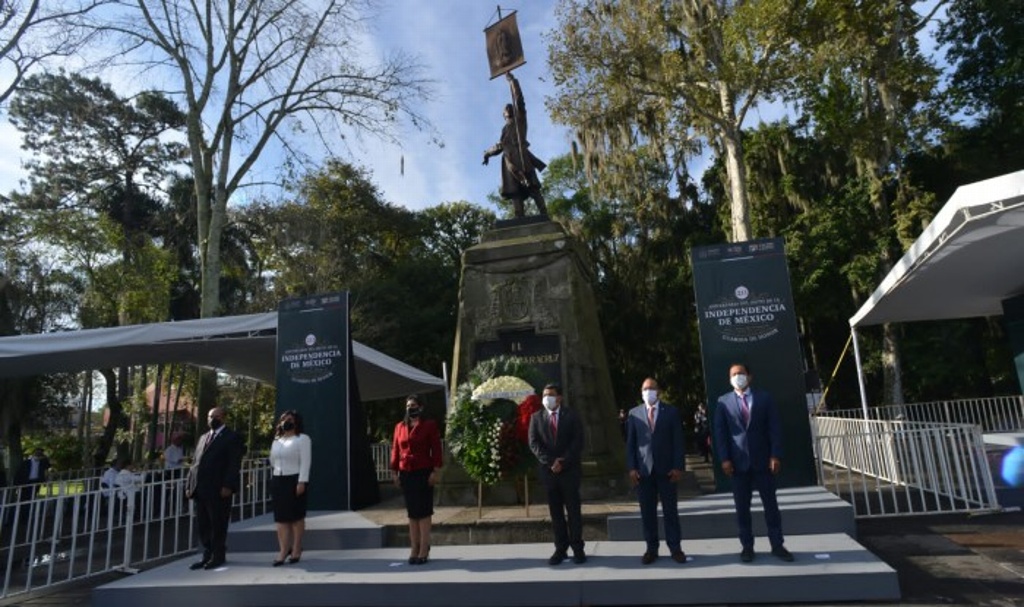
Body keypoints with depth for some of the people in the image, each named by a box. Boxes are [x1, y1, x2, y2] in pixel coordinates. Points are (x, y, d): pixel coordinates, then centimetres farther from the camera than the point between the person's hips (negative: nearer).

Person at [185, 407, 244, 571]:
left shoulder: (232, 437, -2)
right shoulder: (203, 438, 21)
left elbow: (234, 464, -9)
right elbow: (195, 463, 19)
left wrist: (228, 486, -17)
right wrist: (189, 485, 10)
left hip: (218, 490, -7)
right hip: (201, 489, 7)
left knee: (218, 525, 2)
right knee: (202, 525, 11)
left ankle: (218, 556, 14)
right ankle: (207, 555, 21)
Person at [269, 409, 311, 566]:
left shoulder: (302, 438, -2)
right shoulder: (276, 441, 18)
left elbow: (305, 462, -11)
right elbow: (273, 462, 18)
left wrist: (302, 482, -19)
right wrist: (273, 482, 12)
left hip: (294, 480, -6)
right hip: (278, 481, 6)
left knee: (296, 516, 1)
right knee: (281, 518, 3)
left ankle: (296, 550, 8)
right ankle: (283, 551, 4)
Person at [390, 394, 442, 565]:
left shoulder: (430, 425, -2)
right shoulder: (400, 426, 10)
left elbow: (436, 449, -5)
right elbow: (395, 450, 10)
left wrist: (435, 471, -11)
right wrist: (395, 472, 5)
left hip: (423, 473, -4)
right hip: (405, 474, 4)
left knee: (424, 511, -1)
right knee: (412, 512, 9)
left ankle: (424, 550, 5)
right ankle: (414, 549, 16)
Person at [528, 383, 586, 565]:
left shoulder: (572, 416, 3)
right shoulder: (536, 417, 7)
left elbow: (578, 442, -5)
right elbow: (534, 443, -1)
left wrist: (563, 462, -14)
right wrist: (550, 462, -13)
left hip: (569, 470, -2)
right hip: (548, 470, 2)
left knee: (573, 510, 3)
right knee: (555, 511, 6)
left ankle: (578, 548, 10)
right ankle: (561, 548, 12)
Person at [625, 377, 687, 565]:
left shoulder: (671, 411, 4)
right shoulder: (634, 413, 7)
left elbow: (678, 441, 1)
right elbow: (630, 443, 5)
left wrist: (678, 467, -7)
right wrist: (632, 468, -3)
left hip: (666, 469, -1)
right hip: (643, 470, 1)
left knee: (670, 510, 5)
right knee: (647, 512, 6)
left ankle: (675, 548, 15)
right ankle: (651, 549, 15)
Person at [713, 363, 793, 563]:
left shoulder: (764, 397, 5)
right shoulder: (723, 401, 4)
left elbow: (775, 428, 1)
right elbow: (720, 432, 0)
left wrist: (775, 455, -8)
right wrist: (724, 459, -8)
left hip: (762, 460, 0)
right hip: (738, 462, 0)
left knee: (771, 504, 8)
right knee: (742, 507, 5)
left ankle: (777, 545, 19)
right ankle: (747, 546, 14)